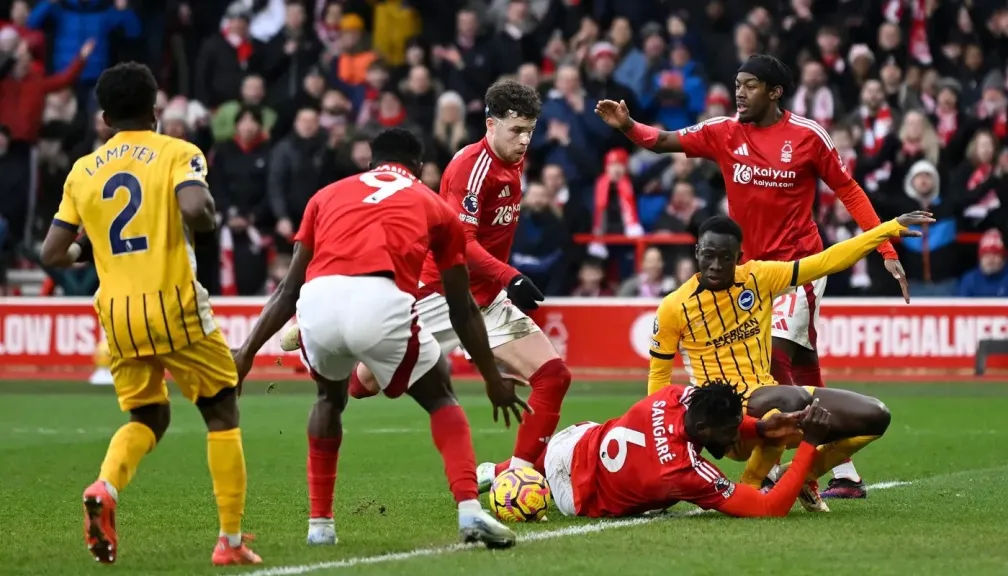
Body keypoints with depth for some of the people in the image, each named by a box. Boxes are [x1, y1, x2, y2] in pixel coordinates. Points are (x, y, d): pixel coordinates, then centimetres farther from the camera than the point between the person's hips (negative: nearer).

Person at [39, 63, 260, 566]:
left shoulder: (83, 171, 10)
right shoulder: (177, 154, -2)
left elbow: (53, 253, 9)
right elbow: (195, 210, -22)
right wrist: (208, 213, 1)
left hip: (116, 312, 4)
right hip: (173, 303, -4)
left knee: (147, 417, 20)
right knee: (222, 414, 10)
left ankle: (104, 489, -10)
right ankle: (230, 540, 7)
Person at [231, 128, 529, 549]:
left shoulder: (328, 195, 32)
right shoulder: (435, 208, 29)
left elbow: (288, 289, 28)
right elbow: (462, 310, 32)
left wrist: (247, 352, 33)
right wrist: (493, 380, 41)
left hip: (318, 302, 2)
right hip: (381, 302, -2)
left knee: (330, 396, 34)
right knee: (439, 397, 23)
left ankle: (319, 523, 30)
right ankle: (469, 511, 5)